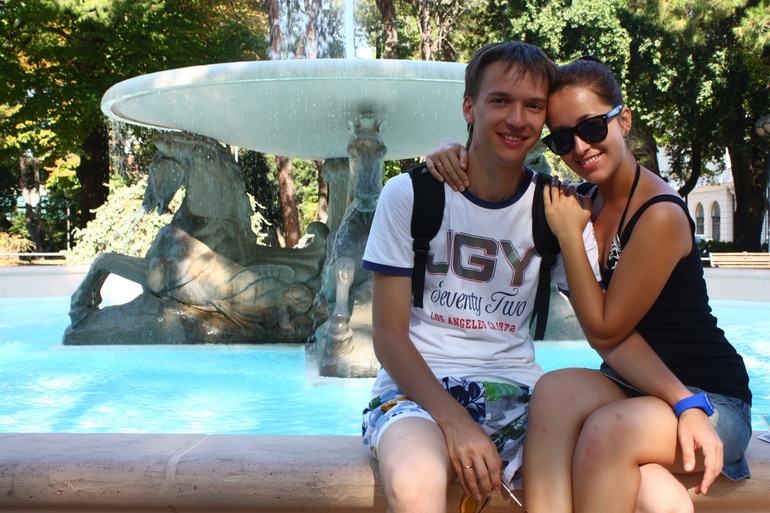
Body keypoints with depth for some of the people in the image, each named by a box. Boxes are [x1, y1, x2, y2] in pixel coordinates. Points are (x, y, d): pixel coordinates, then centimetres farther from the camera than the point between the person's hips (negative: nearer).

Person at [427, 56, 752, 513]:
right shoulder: (588, 200, 5)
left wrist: (570, 234, -14)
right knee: (556, 389, -30)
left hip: (713, 399, -5)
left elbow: (604, 332, -13)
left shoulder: (661, 214, -17)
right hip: (633, 387, 5)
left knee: (609, 430, -37)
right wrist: (454, 149, -5)